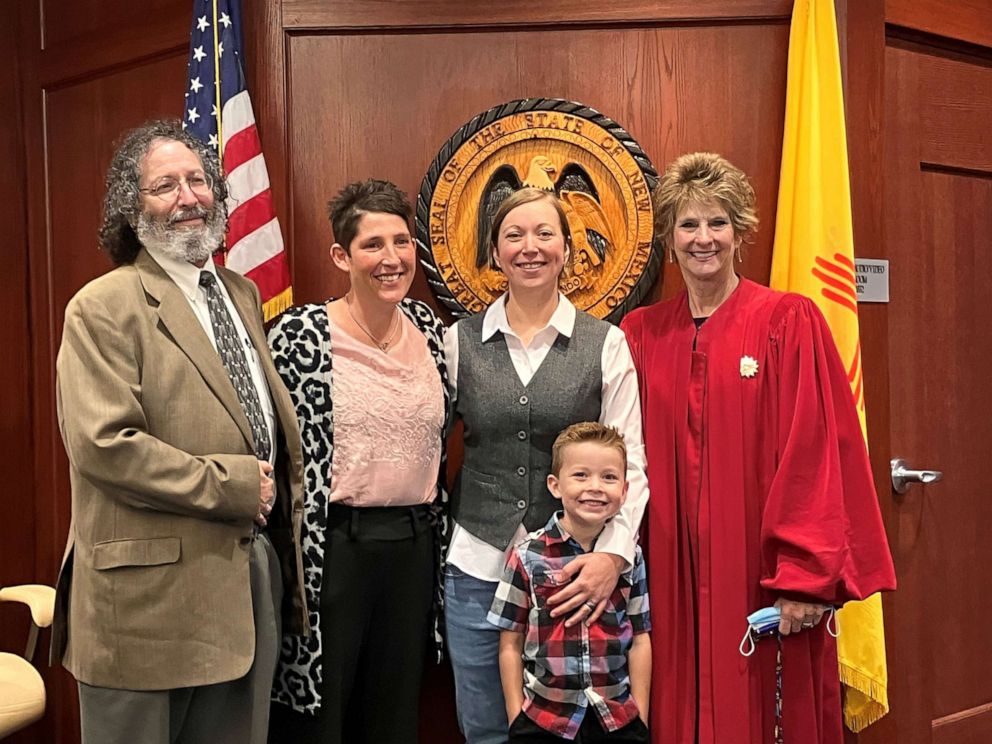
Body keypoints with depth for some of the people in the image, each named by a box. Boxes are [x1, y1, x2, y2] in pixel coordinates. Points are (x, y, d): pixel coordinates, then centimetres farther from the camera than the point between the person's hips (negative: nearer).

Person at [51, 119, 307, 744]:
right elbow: (104, 444, -21)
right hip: (154, 592, -7)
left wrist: (282, 505, 8)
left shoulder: (242, 294, 14)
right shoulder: (104, 307, -10)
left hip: (256, 574, 7)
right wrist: (230, 485, -17)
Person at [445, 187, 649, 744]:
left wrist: (614, 554, -16)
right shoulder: (460, 341, 3)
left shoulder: (607, 344, -1)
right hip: (477, 566, 2)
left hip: (576, 571, -1)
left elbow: (629, 463, -3)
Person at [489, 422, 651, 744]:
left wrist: (641, 717, 3)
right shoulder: (527, 557, -7)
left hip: (618, 718, 2)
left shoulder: (630, 557, -1)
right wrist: (516, 718, -2)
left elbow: (639, 641, 4)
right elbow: (511, 646, -2)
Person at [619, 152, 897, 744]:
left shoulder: (790, 321, -4)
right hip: (671, 575, 3)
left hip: (760, 570, -3)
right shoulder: (640, 333, 6)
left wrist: (806, 577, -13)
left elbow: (814, 451, -9)